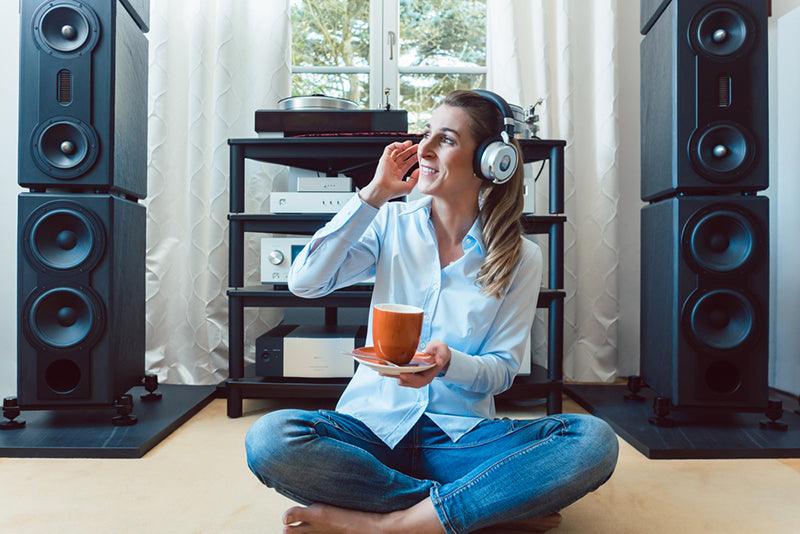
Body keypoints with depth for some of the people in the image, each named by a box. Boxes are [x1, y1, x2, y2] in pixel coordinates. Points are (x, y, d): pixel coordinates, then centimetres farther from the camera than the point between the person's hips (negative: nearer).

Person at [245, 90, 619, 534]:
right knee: (270, 439, -30)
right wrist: (374, 194, -8)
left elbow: (502, 370, 1)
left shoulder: (519, 257, 1)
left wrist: (448, 363, -23)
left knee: (593, 441, -26)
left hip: (461, 435, 0)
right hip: (374, 425, 1)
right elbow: (304, 282, -8)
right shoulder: (391, 224, 5)